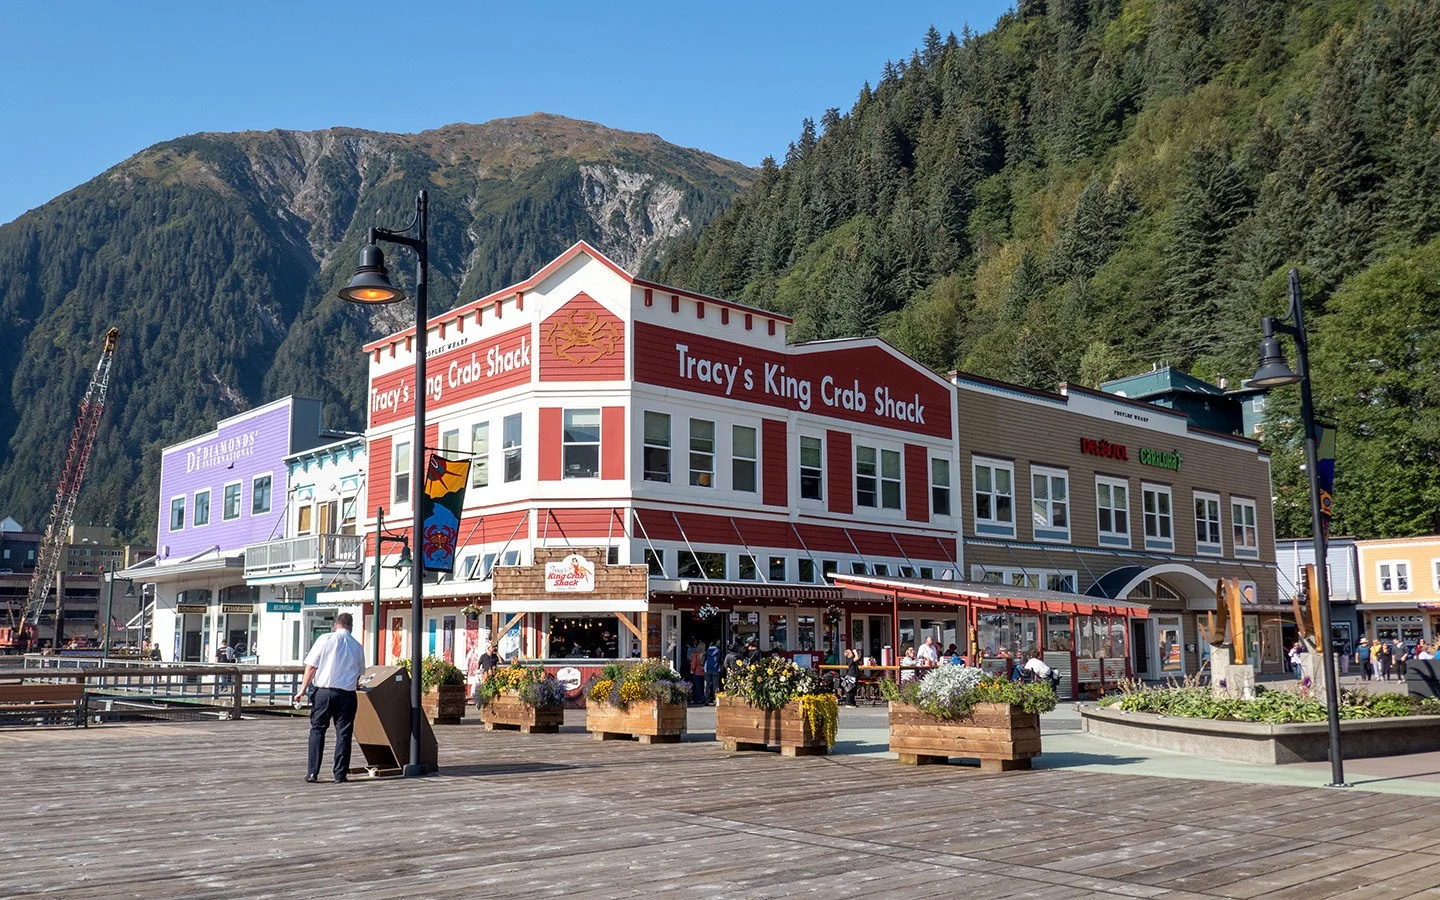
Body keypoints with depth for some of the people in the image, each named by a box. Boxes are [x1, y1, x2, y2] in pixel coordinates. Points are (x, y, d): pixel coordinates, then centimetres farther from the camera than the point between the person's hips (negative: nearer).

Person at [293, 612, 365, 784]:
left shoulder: (325, 639, 0)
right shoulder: (357, 647, 8)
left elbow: (311, 667, -4)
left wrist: (302, 689, 0)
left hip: (324, 691, -1)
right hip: (346, 693, 1)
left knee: (317, 730, 9)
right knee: (343, 733, 6)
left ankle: (312, 773, 7)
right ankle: (340, 774, 7)